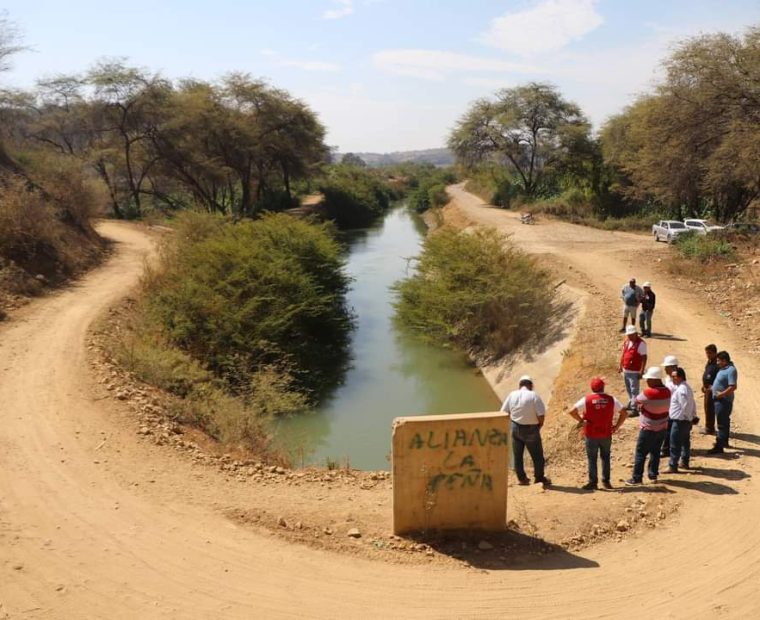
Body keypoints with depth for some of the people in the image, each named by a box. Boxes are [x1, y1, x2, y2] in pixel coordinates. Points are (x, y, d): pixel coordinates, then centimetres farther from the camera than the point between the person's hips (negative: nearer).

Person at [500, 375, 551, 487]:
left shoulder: (512, 395, -3)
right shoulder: (534, 396, -15)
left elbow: (504, 412, 1)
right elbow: (541, 415, -18)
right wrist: (539, 426, 1)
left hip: (515, 428, 4)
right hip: (531, 429, -4)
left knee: (517, 455, 16)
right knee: (537, 456, 13)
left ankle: (522, 478, 24)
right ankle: (539, 478, 23)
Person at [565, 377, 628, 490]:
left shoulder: (586, 399, -10)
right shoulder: (611, 399, -4)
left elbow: (571, 411, -17)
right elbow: (624, 412, -3)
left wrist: (581, 420, -5)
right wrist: (617, 426, 3)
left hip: (591, 435, -2)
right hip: (606, 434, 2)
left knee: (592, 459, 7)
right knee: (605, 457, 18)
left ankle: (593, 482, 10)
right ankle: (606, 481, 21)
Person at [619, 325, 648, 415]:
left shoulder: (641, 343, -17)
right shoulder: (626, 341, 6)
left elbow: (644, 358, -17)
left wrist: (641, 372, -19)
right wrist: (620, 365, 19)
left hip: (634, 372, -8)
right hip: (625, 370, 8)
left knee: (634, 390, -5)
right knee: (628, 389, 21)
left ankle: (634, 409, -2)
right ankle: (631, 403, 37)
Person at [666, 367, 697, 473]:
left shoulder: (681, 389, -22)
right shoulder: (687, 387, 11)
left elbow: (685, 405, -26)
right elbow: (693, 403, 16)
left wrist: (685, 415, -13)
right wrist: (693, 416, 16)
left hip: (679, 420, -11)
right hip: (687, 420, 11)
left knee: (675, 444, -4)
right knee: (685, 442, 20)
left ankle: (673, 467, 0)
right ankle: (685, 462, 32)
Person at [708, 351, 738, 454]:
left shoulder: (731, 370, -20)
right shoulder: (723, 368, 10)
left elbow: (733, 387, -28)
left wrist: (720, 394, -24)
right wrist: (713, 388, 11)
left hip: (723, 401, -10)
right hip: (720, 400, 10)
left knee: (722, 424, -7)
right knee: (724, 422, 22)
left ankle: (719, 447, -6)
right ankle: (724, 442, 36)